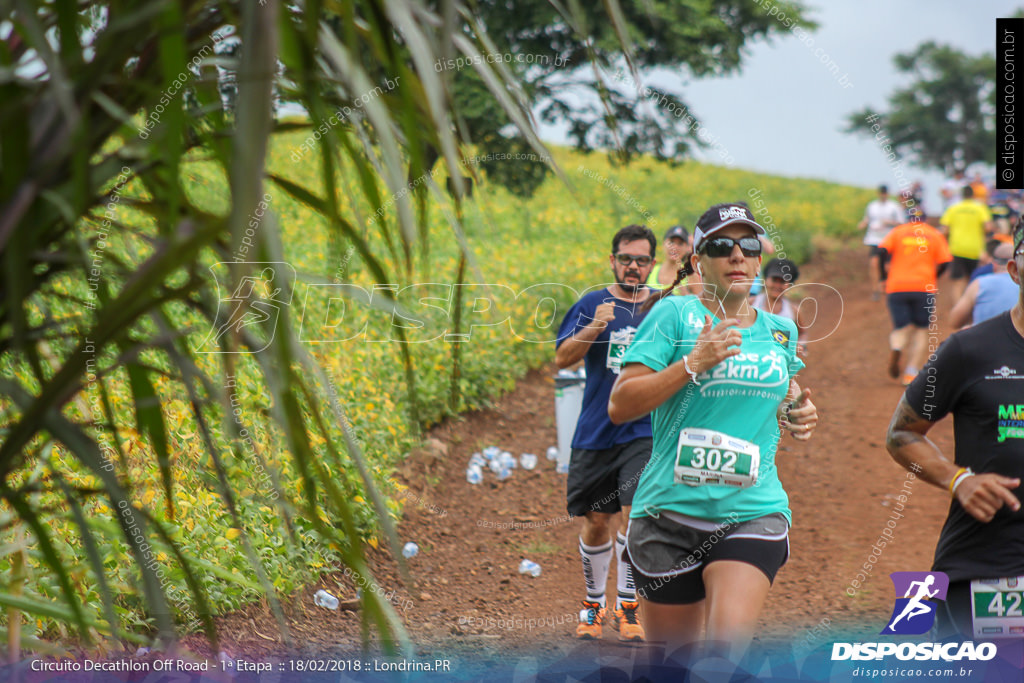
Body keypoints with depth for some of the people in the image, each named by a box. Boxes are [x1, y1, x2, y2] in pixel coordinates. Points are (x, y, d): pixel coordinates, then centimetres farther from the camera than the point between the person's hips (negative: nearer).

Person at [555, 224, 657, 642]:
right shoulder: (592, 305, 2)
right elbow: (562, 358, -8)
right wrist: (594, 328, -24)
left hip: (644, 431, 0)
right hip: (595, 432, 0)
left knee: (635, 513, -13)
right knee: (596, 522, 7)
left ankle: (627, 608, -3)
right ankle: (593, 604, 25)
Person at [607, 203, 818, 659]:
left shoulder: (781, 330, 12)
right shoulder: (673, 314, -2)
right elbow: (619, 406, -10)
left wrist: (797, 413, 9)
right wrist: (694, 362, -18)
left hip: (753, 514, 2)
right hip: (670, 512, -2)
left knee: (729, 645, -21)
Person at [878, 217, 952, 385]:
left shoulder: (897, 231, 9)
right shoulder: (935, 234, 10)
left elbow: (882, 250, -6)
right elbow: (944, 262, 2)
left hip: (896, 287, 1)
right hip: (924, 288, 0)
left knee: (902, 327, 12)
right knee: (920, 330, 11)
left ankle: (895, 347, -23)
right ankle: (912, 372, -1)